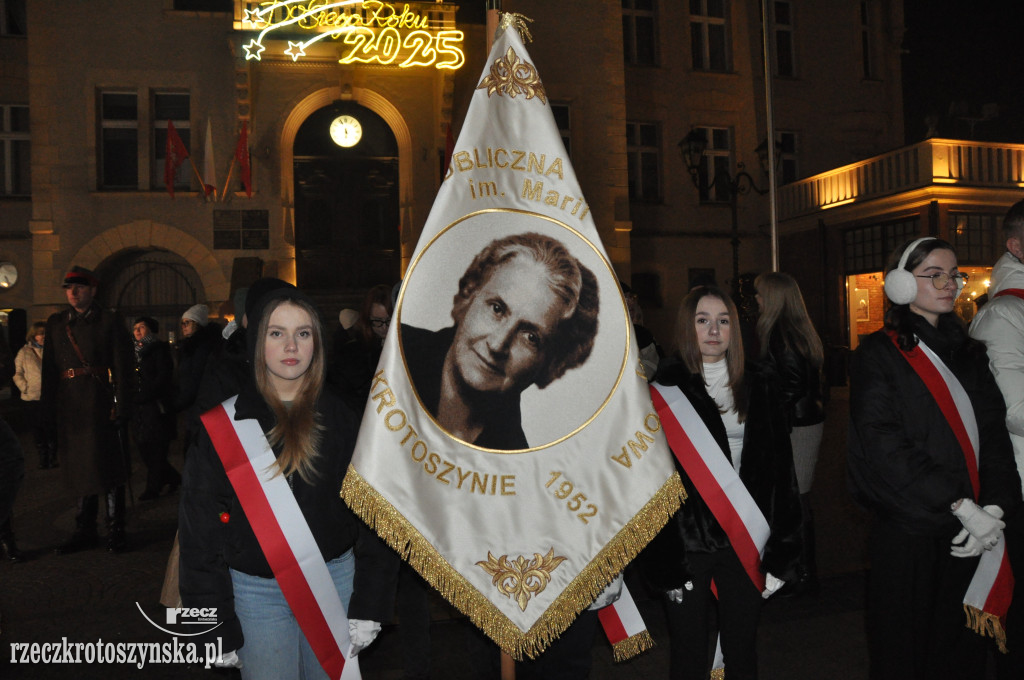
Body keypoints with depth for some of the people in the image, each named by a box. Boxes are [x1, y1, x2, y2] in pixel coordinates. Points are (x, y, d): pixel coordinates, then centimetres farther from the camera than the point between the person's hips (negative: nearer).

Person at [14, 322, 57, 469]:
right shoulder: (24, 352, 6)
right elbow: (18, 373, 8)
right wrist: (25, 387, -5)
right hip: (31, 398, 1)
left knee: (51, 429, 0)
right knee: (37, 429, 8)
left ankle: (52, 458, 13)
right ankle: (43, 459, 18)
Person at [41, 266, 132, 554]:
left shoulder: (110, 321, 0)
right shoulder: (55, 323, 13)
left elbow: (122, 366, -5)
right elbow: (49, 368, 12)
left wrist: (121, 406, -11)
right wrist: (49, 408, 6)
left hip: (101, 403, -4)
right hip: (70, 406, 4)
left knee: (107, 465, -1)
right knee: (80, 468, 11)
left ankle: (115, 531, 9)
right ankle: (84, 530, 21)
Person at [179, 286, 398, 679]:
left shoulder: (340, 419, -1)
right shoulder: (223, 424, -4)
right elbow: (200, 528, -3)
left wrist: (369, 606, -5)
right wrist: (219, 629, -4)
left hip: (335, 581, 1)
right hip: (256, 591, -1)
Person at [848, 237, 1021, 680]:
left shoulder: (969, 354, 13)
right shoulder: (879, 355, -6)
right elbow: (886, 448, -15)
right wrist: (962, 507, -17)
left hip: (968, 534, 5)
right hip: (907, 532, -5)